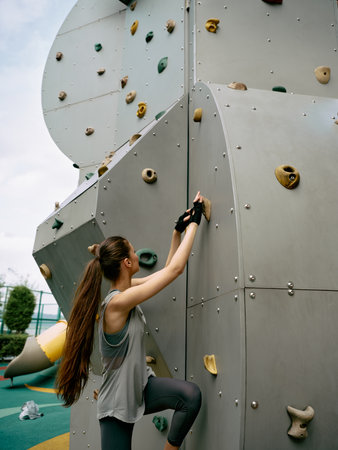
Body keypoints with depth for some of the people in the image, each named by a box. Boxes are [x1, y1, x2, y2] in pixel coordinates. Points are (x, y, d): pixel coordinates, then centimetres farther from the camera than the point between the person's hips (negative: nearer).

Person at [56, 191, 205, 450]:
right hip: (117, 404, -7)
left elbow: (169, 268, 8)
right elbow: (175, 269, -30)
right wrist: (194, 222, -22)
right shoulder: (116, 303, -29)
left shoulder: (127, 287, -4)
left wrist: (179, 230, 2)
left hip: (141, 386, 7)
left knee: (191, 394, -19)